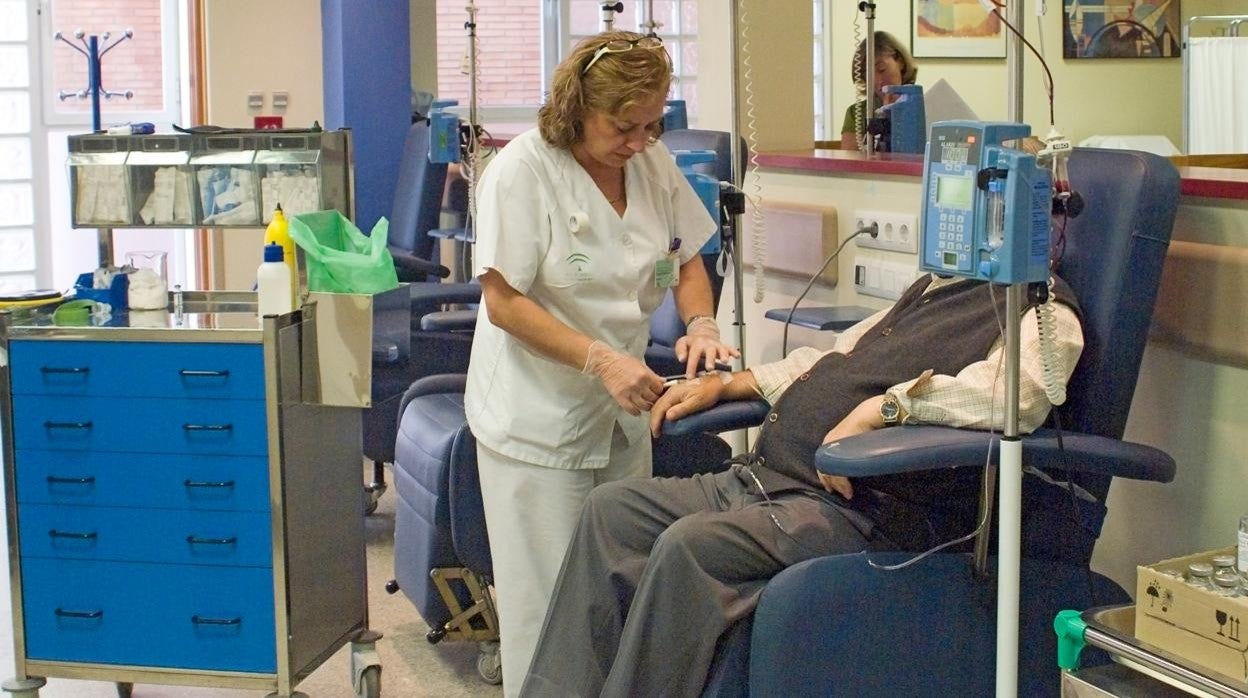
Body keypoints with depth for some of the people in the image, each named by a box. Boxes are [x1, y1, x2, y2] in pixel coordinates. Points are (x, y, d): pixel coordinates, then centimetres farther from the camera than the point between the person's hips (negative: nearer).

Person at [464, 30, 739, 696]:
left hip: (621, 412, 5)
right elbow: (504, 302, -17)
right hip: (537, 420, -5)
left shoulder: (653, 162, 2)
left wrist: (701, 325, -8)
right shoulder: (522, 171, -15)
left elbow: (687, 261, 13)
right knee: (547, 597, 0)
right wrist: (603, 361, -26)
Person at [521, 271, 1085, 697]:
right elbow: (834, 359, 33)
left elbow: (1018, 391, -25)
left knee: (689, 545, -31)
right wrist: (726, 384, 23)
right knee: (611, 509, -3)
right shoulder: (932, 289, 26)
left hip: (861, 507, -9)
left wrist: (884, 406, -27)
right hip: (760, 477, 10)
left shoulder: (1044, 316, -3)